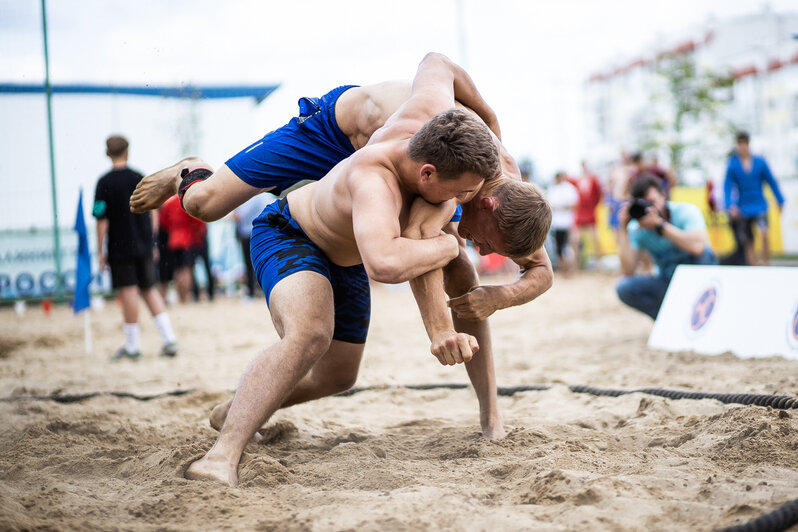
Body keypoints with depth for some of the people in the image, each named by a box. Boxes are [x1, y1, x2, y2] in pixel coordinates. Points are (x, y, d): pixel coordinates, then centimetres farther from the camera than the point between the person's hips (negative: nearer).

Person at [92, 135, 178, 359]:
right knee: (149, 290, 12)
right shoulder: (140, 178, 5)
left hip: (120, 246, -4)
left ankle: (132, 346, 6)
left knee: (128, 292, -1)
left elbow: (102, 220, -11)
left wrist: (100, 251, -5)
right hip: (144, 245, 4)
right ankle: (169, 340, 5)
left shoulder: (105, 183, -8)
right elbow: (150, 214, 10)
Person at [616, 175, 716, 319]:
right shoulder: (637, 229, -10)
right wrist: (623, 229, -25)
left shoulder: (686, 211, -19)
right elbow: (628, 272, -22)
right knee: (624, 287, -21)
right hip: (668, 283, 2)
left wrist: (659, 224, -39)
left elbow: (697, 246, -40)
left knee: (701, 251, -33)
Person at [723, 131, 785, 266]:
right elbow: (728, 186, -8)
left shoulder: (760, 162, 0)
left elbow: (772, 182, 8)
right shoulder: (732, 165, -3)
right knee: (748, 244, 4)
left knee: (764, 234, -24)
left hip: (760, 206, 0)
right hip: (743, 209, 0)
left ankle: (766, 264, -15)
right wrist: (730, 205, -23)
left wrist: (780, 201, 11)